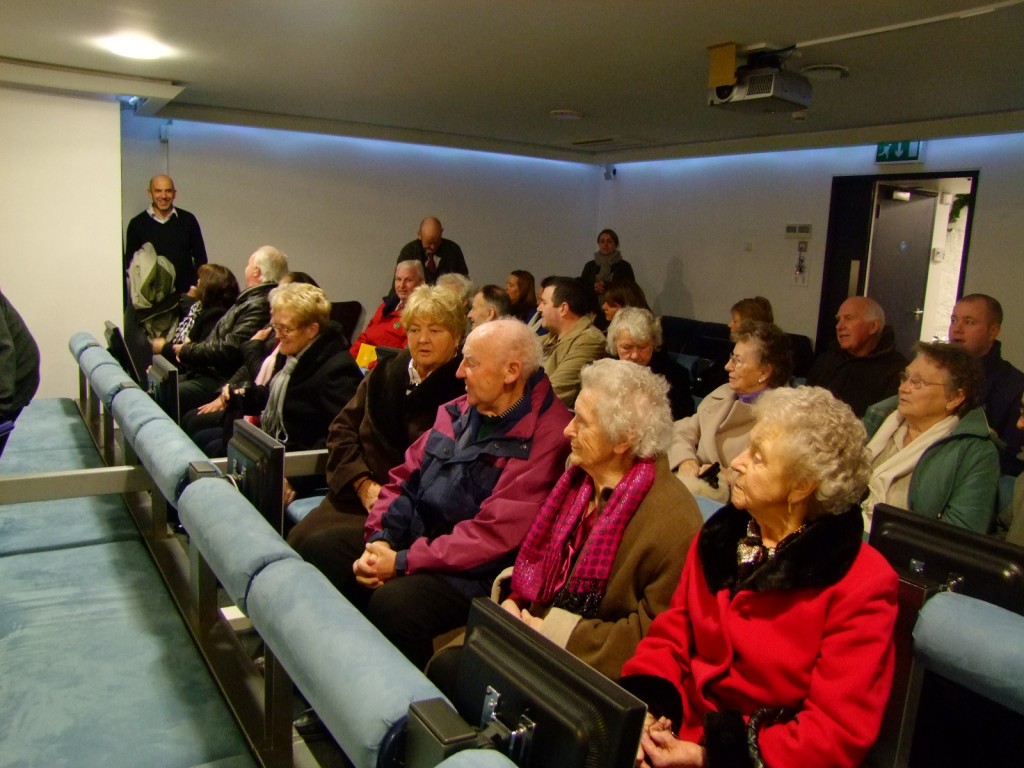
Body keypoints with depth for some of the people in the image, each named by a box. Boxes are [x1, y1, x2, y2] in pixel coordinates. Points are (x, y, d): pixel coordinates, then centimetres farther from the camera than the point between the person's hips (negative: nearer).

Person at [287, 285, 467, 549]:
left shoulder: (463, 391, -7)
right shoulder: (385, 373, 14)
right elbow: (342, 428, 14)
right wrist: (363, 484, -1)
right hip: (356, 496, 6)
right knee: (298, 539, -16)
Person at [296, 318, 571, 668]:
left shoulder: (545, 433, -17)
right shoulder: (460, 411, 9)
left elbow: (495, 533, -22)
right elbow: (405, 478, 13)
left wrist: (403, 563, -19)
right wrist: (380, 540, -5)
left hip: (472, 572, -8)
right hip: (412, 534, 8)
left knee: (392, 603, -32)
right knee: (318, 548, -3)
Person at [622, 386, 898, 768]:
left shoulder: (861, 584, -13)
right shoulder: (720, 534, 4)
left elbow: (839, 731, -15)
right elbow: (672, 634, 6)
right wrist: (642, 707, -12)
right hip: (679, 728, 5)